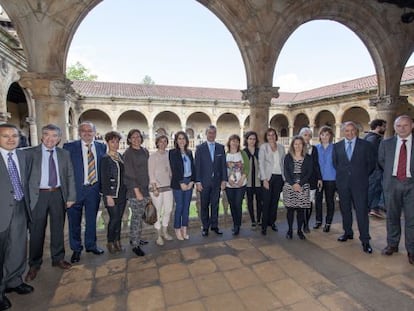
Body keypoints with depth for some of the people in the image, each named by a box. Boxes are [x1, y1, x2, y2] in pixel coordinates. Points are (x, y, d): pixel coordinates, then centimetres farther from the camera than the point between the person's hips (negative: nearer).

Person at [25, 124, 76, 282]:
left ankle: (58, 258, 32)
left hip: (58, 194, 3)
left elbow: (70, 176, 6)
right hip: (38, 196, -2)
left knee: (58, 229, 14)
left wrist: (71, 197, 1)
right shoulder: (31, 153, -3)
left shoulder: (64, 154, 5)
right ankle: (34, 264, 26)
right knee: (36, 231, 7)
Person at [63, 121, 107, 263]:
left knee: (92, 219, 17)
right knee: (74, 221, 11)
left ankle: (91, 245, 36)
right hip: (76, 189, -2)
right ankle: (76, 248, 30)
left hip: (94, 189, 3)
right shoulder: (70, 147, -5)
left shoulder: (101, 147, 4)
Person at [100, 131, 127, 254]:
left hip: (122, 193, 6)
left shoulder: (121, 156, 10)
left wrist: (126, 191, 10)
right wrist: (108, 196, -14)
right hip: (111, 194, -5)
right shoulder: (105, 158, -8)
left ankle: (117, 241, 25)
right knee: (114, 218, -1)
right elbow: (104, 179, -11)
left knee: (119, 218, 12)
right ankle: (110, 242, 19)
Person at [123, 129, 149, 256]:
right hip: (134, 190, -6)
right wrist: (137, 191, -15)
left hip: (145, 188, 6)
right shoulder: (128, 154, -9)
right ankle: (135, 245, 9)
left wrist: (150, 186, 13)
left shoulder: (145, 151, 9)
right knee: (136, 217, -2)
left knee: (139, 216, 14)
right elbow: (129, 174, -13)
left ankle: (134, 238, 29)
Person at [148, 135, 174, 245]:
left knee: (169, 209, 9)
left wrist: (172, 183, 9)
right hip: (156, 187, -4)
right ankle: (158, 236, 16)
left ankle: (164, 232, 29)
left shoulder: (169, 155, 6)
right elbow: (151, 173, -7)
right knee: (158, 212, 1)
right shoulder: (153, 156, -6)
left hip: (168, 186, 5)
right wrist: (155, 188, -11)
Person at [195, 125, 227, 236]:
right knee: (204, 205, 8)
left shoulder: (221, 147, 6)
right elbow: (197, 166, -3)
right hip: (204, 181, -2)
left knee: (215, 205, 11)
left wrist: (224, 180, -1)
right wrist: (198, 181, -8)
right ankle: (205, 227, 21)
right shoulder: (200, 148, 0)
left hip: (217, 181, 2)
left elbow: (223, 164, 5)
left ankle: (214, 225, 25)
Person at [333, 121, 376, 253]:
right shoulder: (337, 146, 7)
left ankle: (365, 240, 5)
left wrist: (362, 176, 4)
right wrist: (342, 174, 8)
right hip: (342, 183, 3)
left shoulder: (366, 145, 1)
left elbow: (371, 163, 5)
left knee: (362, 211, -3)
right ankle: (348, 233, 28)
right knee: (345, 210, 12)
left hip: (359, 183, -2)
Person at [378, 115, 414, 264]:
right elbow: (381, 161, 12)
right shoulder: (386, 143, 6)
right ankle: (392, 245, 26)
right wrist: (390, 173, 5)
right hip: (392, 183, 2)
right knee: (392, 216, 11)